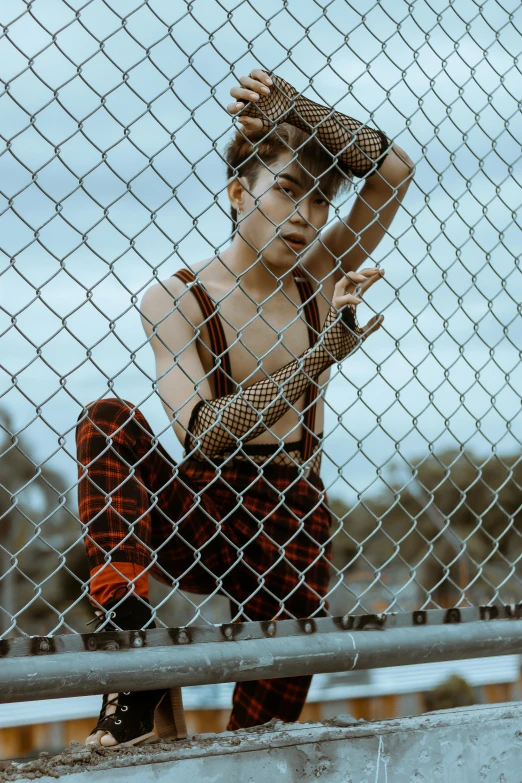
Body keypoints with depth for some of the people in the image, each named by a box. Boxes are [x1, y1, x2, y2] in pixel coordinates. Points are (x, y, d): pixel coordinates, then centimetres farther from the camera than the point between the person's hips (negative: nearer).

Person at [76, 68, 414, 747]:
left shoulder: (320, 277, 8)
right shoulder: (174, 300, -5)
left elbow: (394, 171, 0)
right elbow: (201, 435, -19)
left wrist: (297, 113, -9)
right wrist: (317, 359, -27)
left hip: (291, 522, 2)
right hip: (201, 511, -2)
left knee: (270, 717, -12)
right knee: (108, 420, -29)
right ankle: (130, 632, -32)